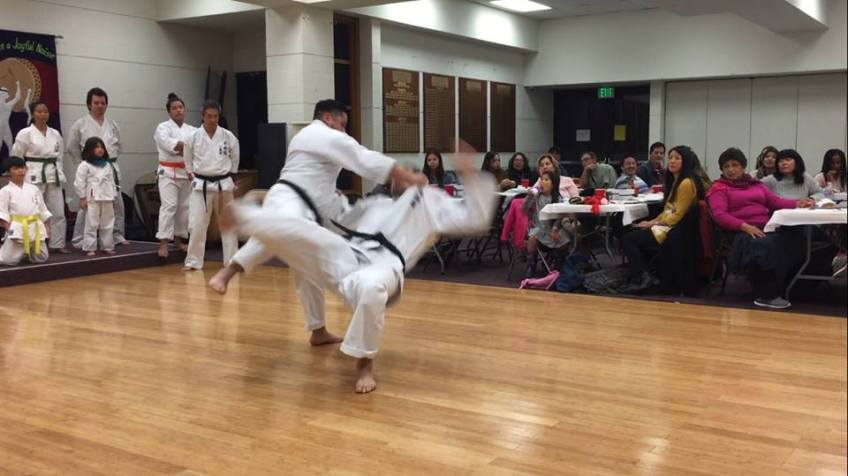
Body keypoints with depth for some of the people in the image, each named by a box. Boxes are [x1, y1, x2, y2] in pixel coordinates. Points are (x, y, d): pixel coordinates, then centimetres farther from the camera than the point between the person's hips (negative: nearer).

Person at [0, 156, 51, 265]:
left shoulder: (33, 189, 11)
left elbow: (42, 208, 14)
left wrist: (47, 226, 10)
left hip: (36, 228, 4)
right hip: (17, 228, -4)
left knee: (41, 258, 8)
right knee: (9, 260, -9)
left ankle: (27, 251, 37)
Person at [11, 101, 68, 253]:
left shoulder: (55, 134, 10)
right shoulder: (25, 134, -4)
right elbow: (16, 157, -1)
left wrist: (59, 175, 9)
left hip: (53, 176, 5)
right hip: (34, 177, -5)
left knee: (58, 211, 5)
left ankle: (57, 244, 14)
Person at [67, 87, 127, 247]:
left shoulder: (112, 124, 10)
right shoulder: (80, 124, -3)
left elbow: (119, 146, 20)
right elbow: (72, 148, 2)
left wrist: (110, 161, 12)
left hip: (112, 168, 5)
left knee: (117, 203, 8)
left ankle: (117, 236, 21)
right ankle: (78, 240, 1)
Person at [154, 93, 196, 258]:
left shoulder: (192, 130, 11)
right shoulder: (163, 127, -1)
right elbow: (167, 142, -21)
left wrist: (182, 149, -18)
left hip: (187, 173, 5)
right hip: (169, 173, -5)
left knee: (185, 207, 9)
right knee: (169, 205, -14)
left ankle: (179, 239, 23)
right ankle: (163, 242, -16)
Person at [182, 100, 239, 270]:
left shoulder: (228, 137, -3)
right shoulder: (193, 137, -4)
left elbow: (234, 159, 12)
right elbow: (188, 161, 10)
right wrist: (193, 178, 8)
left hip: (223, 185, 1)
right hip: (201, 185, -1)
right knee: (197, 224, -1)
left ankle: (232, 261, 16)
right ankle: (193, 261, 10)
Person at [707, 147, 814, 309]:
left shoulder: (756, 184, 29)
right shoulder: (719, 188, 10)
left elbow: (775, 201, 19)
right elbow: (719, 215, -6)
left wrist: (797, 203, -1)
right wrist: (745, 226, -20)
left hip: (767, 227, 5)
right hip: (740, 232, -5)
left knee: (792, 239, -27)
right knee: (764, 246, -38)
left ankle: (783, 288, -27)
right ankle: (766, 295, -32)